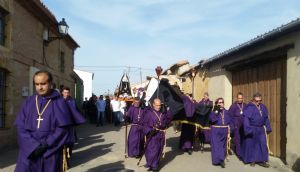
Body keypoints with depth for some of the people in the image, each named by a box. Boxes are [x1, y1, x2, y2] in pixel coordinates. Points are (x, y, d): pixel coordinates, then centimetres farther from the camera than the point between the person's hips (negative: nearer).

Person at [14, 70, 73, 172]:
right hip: (29, 151, 2)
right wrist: (33, 145, -11)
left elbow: (63, 128, -6)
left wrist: (46, 145, -13)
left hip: (51, 152, -2)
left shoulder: (59, 102, -2)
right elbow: (20, 126, 1)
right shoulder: (29, 101, 6)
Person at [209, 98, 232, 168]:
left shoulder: (226, 112, 8)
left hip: (224, 131, 3)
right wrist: (216, 111, -22)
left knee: (223, 146, 8)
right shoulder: (214, 112, -1)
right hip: (216, 131, -3)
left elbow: (229, 122, 8)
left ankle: (221, 159, 18)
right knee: (216, 146, -5)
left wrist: (229, 132, 1)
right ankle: (217, 160, 0)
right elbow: (212, 119, -20)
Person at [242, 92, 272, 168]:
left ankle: (261, 160, 14)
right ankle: (251, 160, 22)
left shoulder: (263, 107, 5)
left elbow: (266, 118, 13)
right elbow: (246, 119, -17)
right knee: (251, 144, 7)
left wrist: (268, 128, 10)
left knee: (263, 144, 4)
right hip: (252, 129, -5)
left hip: (261, 129, 5)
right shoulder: (249, 108, -14)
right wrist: (248, 129, -23)